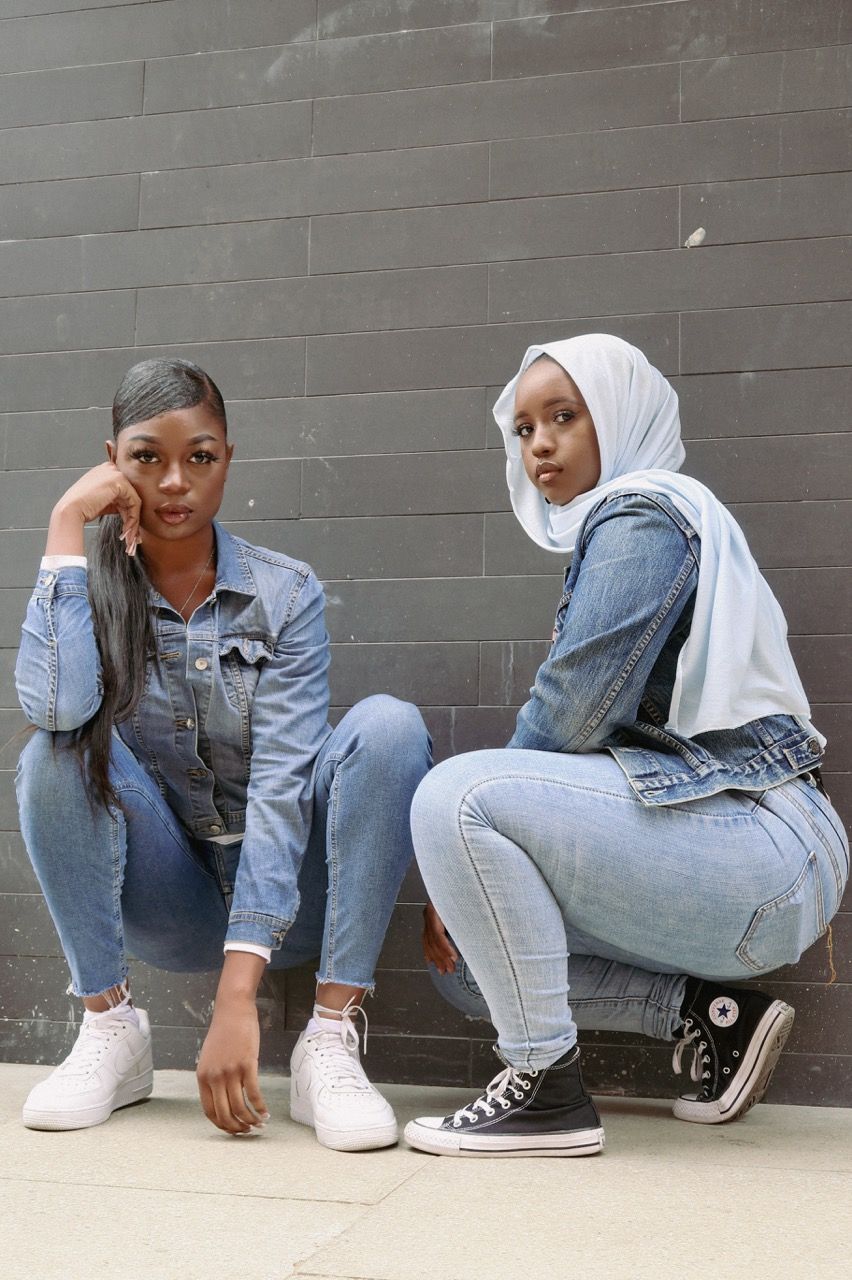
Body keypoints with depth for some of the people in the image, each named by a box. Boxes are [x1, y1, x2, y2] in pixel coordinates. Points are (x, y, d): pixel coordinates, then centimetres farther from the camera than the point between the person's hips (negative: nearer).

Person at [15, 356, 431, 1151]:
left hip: (281, 896, 0)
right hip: (165, 901, 1)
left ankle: (330, 1041, -25)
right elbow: (54, 705, -29)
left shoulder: (285, 594, -10)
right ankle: (108, 1027, -13)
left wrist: (236, 995, -31)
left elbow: (282, 786, -21)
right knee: (57, 753, -25)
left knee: (388, 726, -26)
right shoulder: (93, 588, -5)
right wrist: (68, 523, -20)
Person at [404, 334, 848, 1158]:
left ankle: (546, 1090, -14)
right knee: (466, 957, 10)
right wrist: (468, 875, 5)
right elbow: (584, 725, 16)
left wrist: (465, 838, -2)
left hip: (757, 848, -10)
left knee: (456, 797, -22)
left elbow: (572, 715, -18)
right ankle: (708, 1012, 8)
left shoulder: (642, 511, -8)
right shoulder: (608, 531, 22)